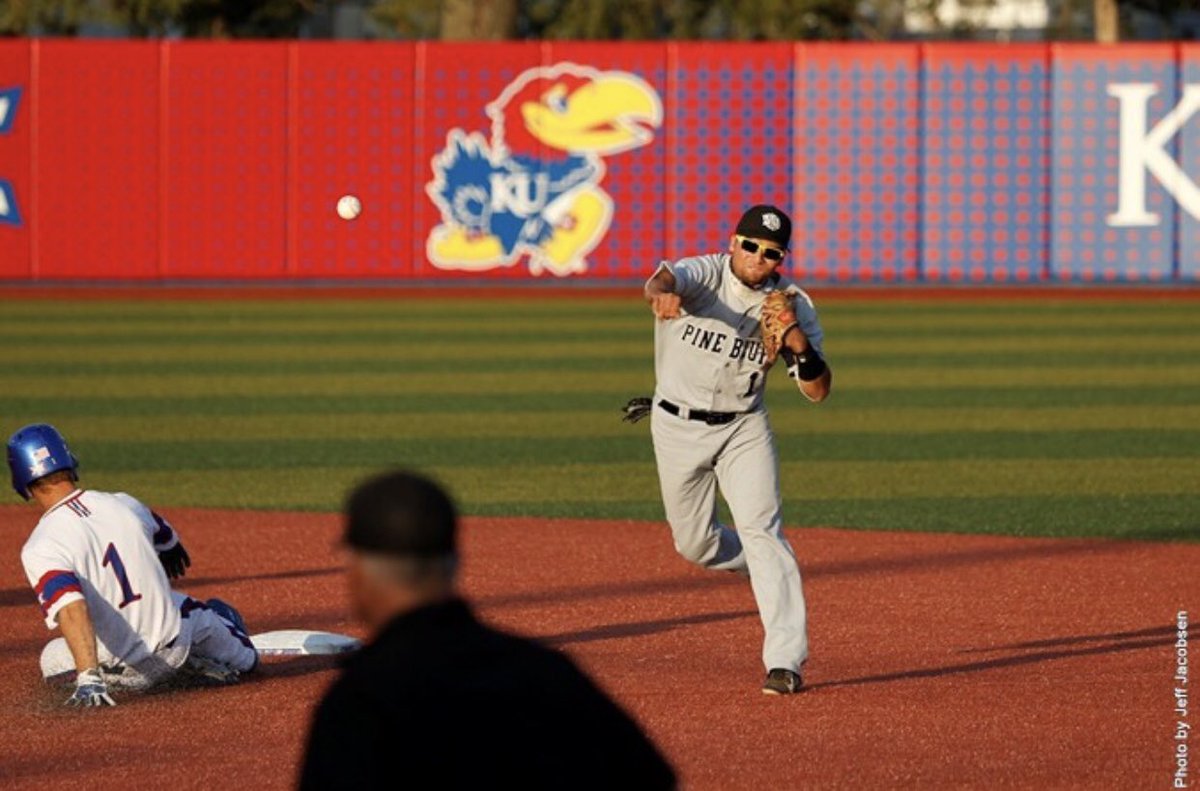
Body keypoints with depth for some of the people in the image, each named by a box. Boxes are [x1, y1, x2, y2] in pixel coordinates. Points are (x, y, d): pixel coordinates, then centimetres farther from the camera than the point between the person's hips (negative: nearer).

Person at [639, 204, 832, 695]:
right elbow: (662, 280, -43)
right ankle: (770, 571, 41)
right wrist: (661, 294, -68)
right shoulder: (702, 275, -17)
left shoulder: (792, 305, -9)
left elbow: (818, 391, -10)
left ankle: (785, 663, -18)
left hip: (743, 429, 0)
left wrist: (799, 345, -30)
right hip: (677, 428, 0)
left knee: (761, 532, -16)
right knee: (694, 543, 10)